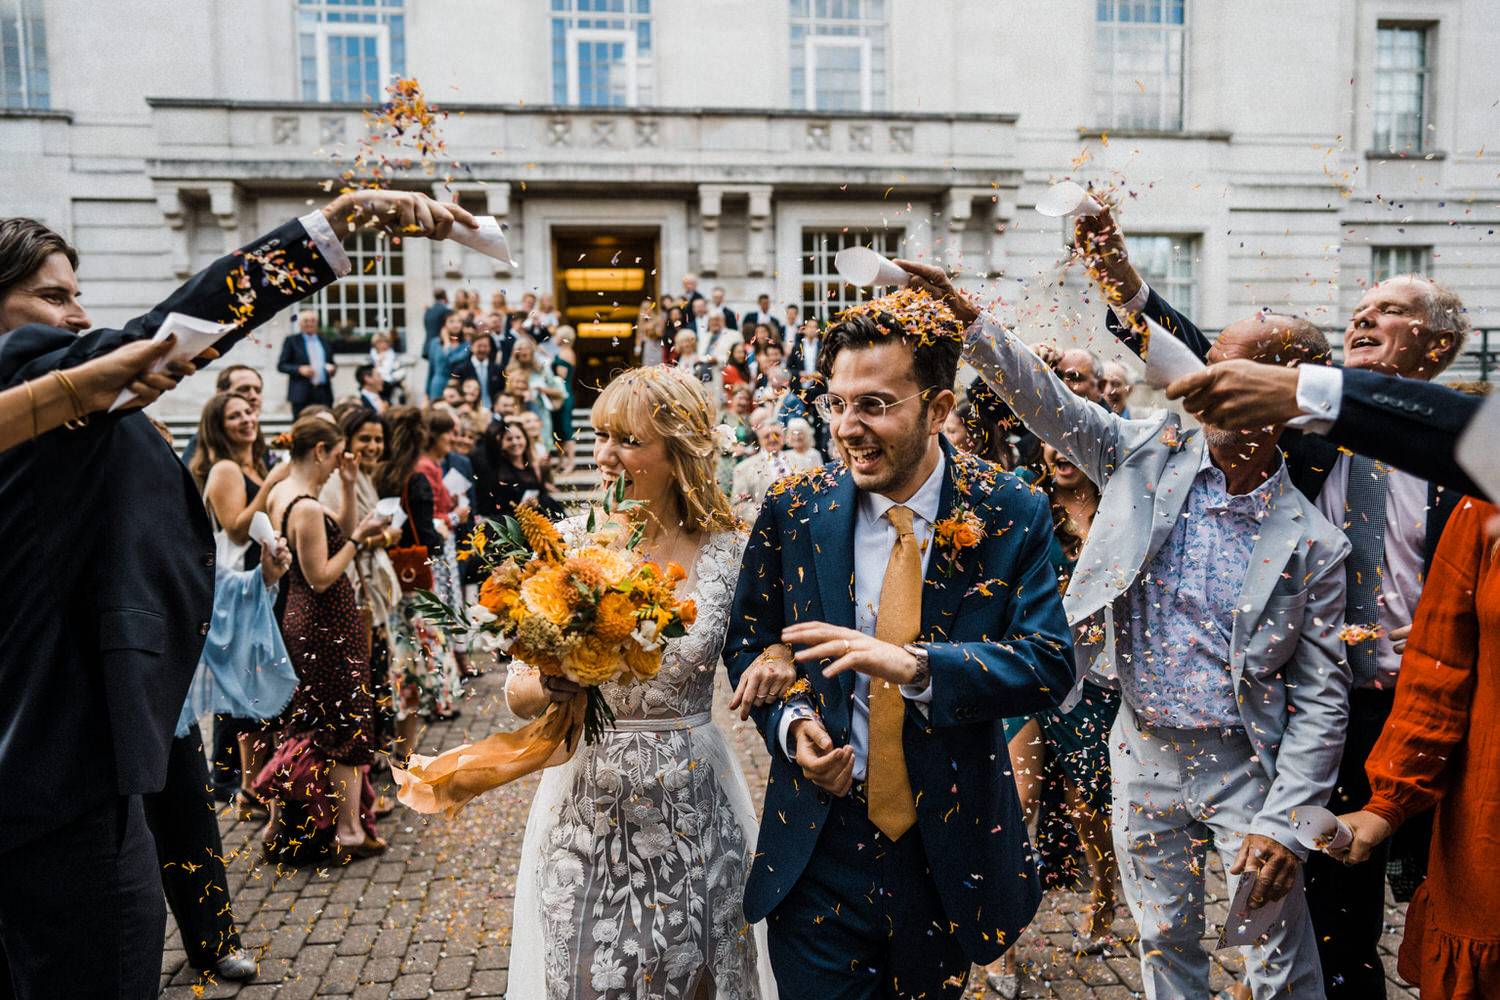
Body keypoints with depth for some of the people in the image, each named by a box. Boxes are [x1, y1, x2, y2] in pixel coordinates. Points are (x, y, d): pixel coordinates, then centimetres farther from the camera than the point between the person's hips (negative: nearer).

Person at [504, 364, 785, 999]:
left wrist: (773, 672, -15)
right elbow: (518, 694, -3)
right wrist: (550, 688, -24)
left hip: (693, 818, 0)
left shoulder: (726, 550, -7)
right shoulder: (569, 542, -7)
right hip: (587, 810, 0)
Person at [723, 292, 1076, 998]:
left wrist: (913, 663, -31)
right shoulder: (793, 510, -5)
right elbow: (747, 643, 7)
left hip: (951, 850, 0)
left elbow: (1049, 663, -15)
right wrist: (790, 723, -13)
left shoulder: (1009, 515, -9)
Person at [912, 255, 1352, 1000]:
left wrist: (1284, 826, -14)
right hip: (1143, 756, 3)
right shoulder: (1152, 456, -3)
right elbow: (1050, 402, -6)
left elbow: (1321, 696, -9)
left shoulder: (1311, 541, -10)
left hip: (1243, 765, -2)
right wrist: (965, 317, -16)